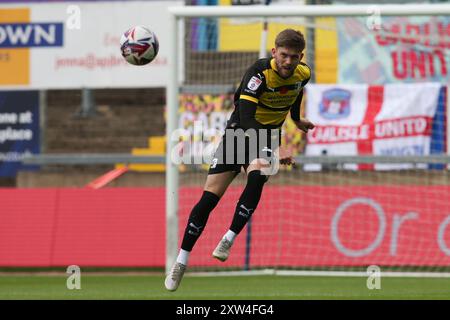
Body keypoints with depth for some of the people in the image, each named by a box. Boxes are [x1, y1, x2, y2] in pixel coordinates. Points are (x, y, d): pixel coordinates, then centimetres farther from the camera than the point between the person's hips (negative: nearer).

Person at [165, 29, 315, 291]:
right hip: (240, 131, -3)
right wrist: (274, 150, -45)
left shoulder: (303, 74, -8)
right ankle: (181, 263, 2)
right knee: (210, 197, -8)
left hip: (269, 135, 3)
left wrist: (296, 119, 31)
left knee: (257, 178, -32)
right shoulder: (259, 74, -27)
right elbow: (246, 119, -37)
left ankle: (229, 239, -20)